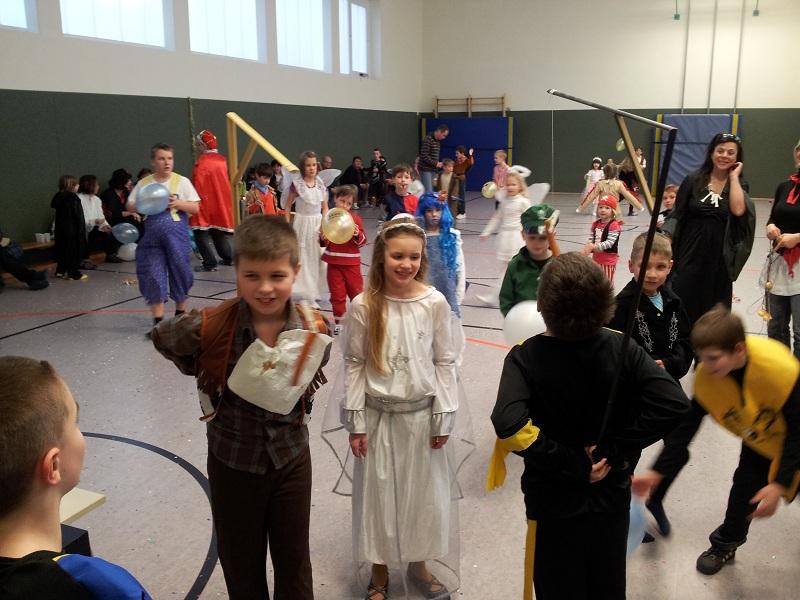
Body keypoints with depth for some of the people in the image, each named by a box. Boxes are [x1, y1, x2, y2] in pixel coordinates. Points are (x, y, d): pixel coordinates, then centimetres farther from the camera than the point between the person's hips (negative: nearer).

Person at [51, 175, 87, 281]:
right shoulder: (73, 198, -17)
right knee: (75, 251, -1)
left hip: (61, 229, 8)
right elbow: (78, 216, -19)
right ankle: (74, 273, 1)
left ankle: (60, 271, 20)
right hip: (72, 229, -8)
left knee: (62, 249, 15)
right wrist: (81, 230, -15)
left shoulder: (59, 197, 9)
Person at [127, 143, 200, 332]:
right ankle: (158, 320, 6)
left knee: (179, 272, 8)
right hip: (152, 235, 1)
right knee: (153, 276, -1)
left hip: (176, 234, -1)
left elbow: (195, 208, 0)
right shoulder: (143, 183, 6)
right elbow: (129, 205, 11)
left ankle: (181, 312, 29)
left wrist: (178, 203, -17)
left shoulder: (182, 182, 0)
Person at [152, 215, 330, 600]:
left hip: (292, 457, 1)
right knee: (242, 562, 19)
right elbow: (162, 338, -2)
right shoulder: (209, 328, -24)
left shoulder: (314, 328, -16)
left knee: (294, 560, 18)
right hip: (233, 461, -1)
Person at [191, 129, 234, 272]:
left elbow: (197, 186, -17)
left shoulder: (202, 162, -16)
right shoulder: (222, 160, 6)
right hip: (221, 204, 8)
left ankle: (209, 263, -6)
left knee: (201, 234, -2)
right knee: (219, 233, 20)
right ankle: (228, 258, 26)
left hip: (205, 205, -8)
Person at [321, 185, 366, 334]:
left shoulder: (355, 218, -4)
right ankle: (338, 322, 18)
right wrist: (323, 238, -13)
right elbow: (324, 243, 10)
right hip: (333, 262, 1)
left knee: (356, 291, 9)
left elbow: (363, 241, -2)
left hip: (351, 263, -1)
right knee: (337, 293, 8)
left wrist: (357, 235, -23)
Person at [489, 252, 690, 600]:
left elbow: (509, 424, -37)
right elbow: (673, 403, -21)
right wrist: (616, 448, -14)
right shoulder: (619, 347, -13)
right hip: (611, 496, 3)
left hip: (554, 504, -2)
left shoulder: (525, 357, -21)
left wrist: (569, 464, -24)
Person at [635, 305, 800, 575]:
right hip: (759, 442, 2)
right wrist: (657, 472, -25)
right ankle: (725, 544, 26)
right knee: (745, 487, 0)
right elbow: (686, 425, -19)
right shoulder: (705, 376, -29)